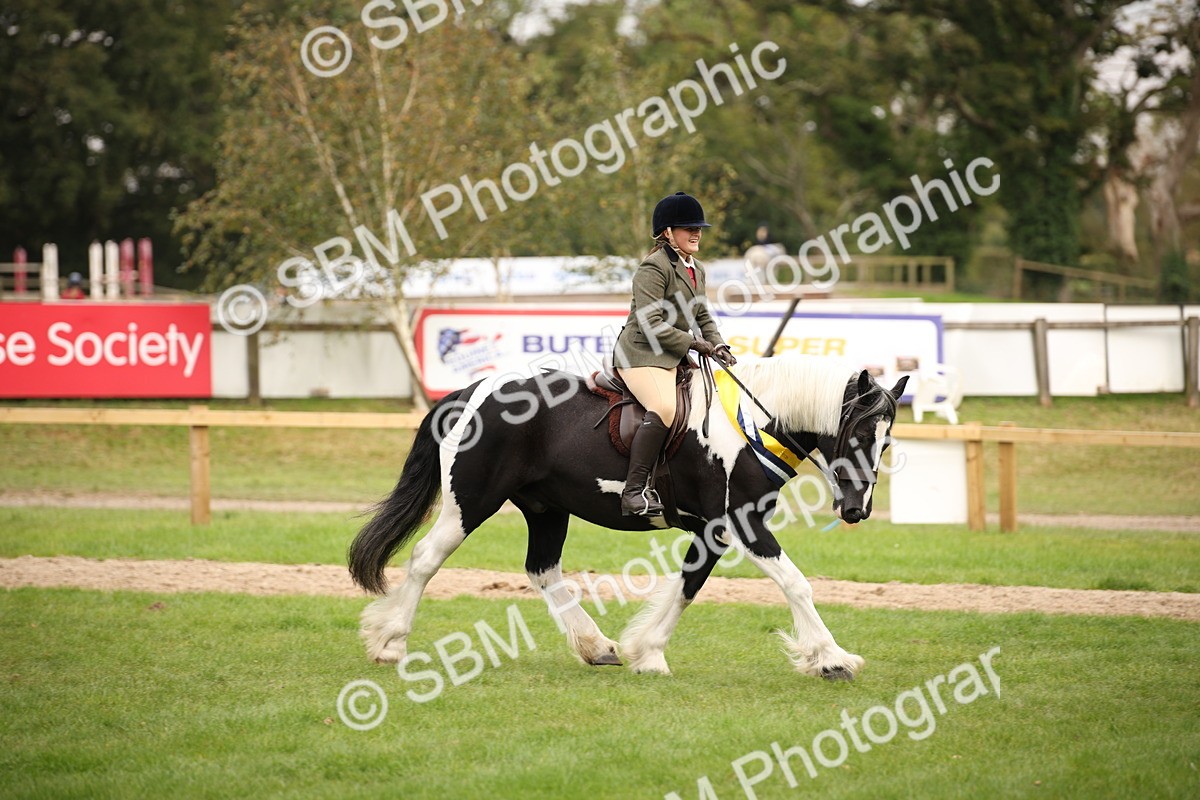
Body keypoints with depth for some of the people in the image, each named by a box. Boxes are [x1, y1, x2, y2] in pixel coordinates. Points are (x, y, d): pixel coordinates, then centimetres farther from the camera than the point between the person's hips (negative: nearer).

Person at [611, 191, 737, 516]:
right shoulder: (654, 267, -12)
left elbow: (703, 318, 21)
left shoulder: (697, 270, 18)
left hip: (674, 357, 10)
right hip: (642, 354, -10)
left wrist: (718, 347, 1)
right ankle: (634, 491, -35)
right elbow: (652, 326, -19)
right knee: (664, 408, -33)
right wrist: (696, 344, -15)